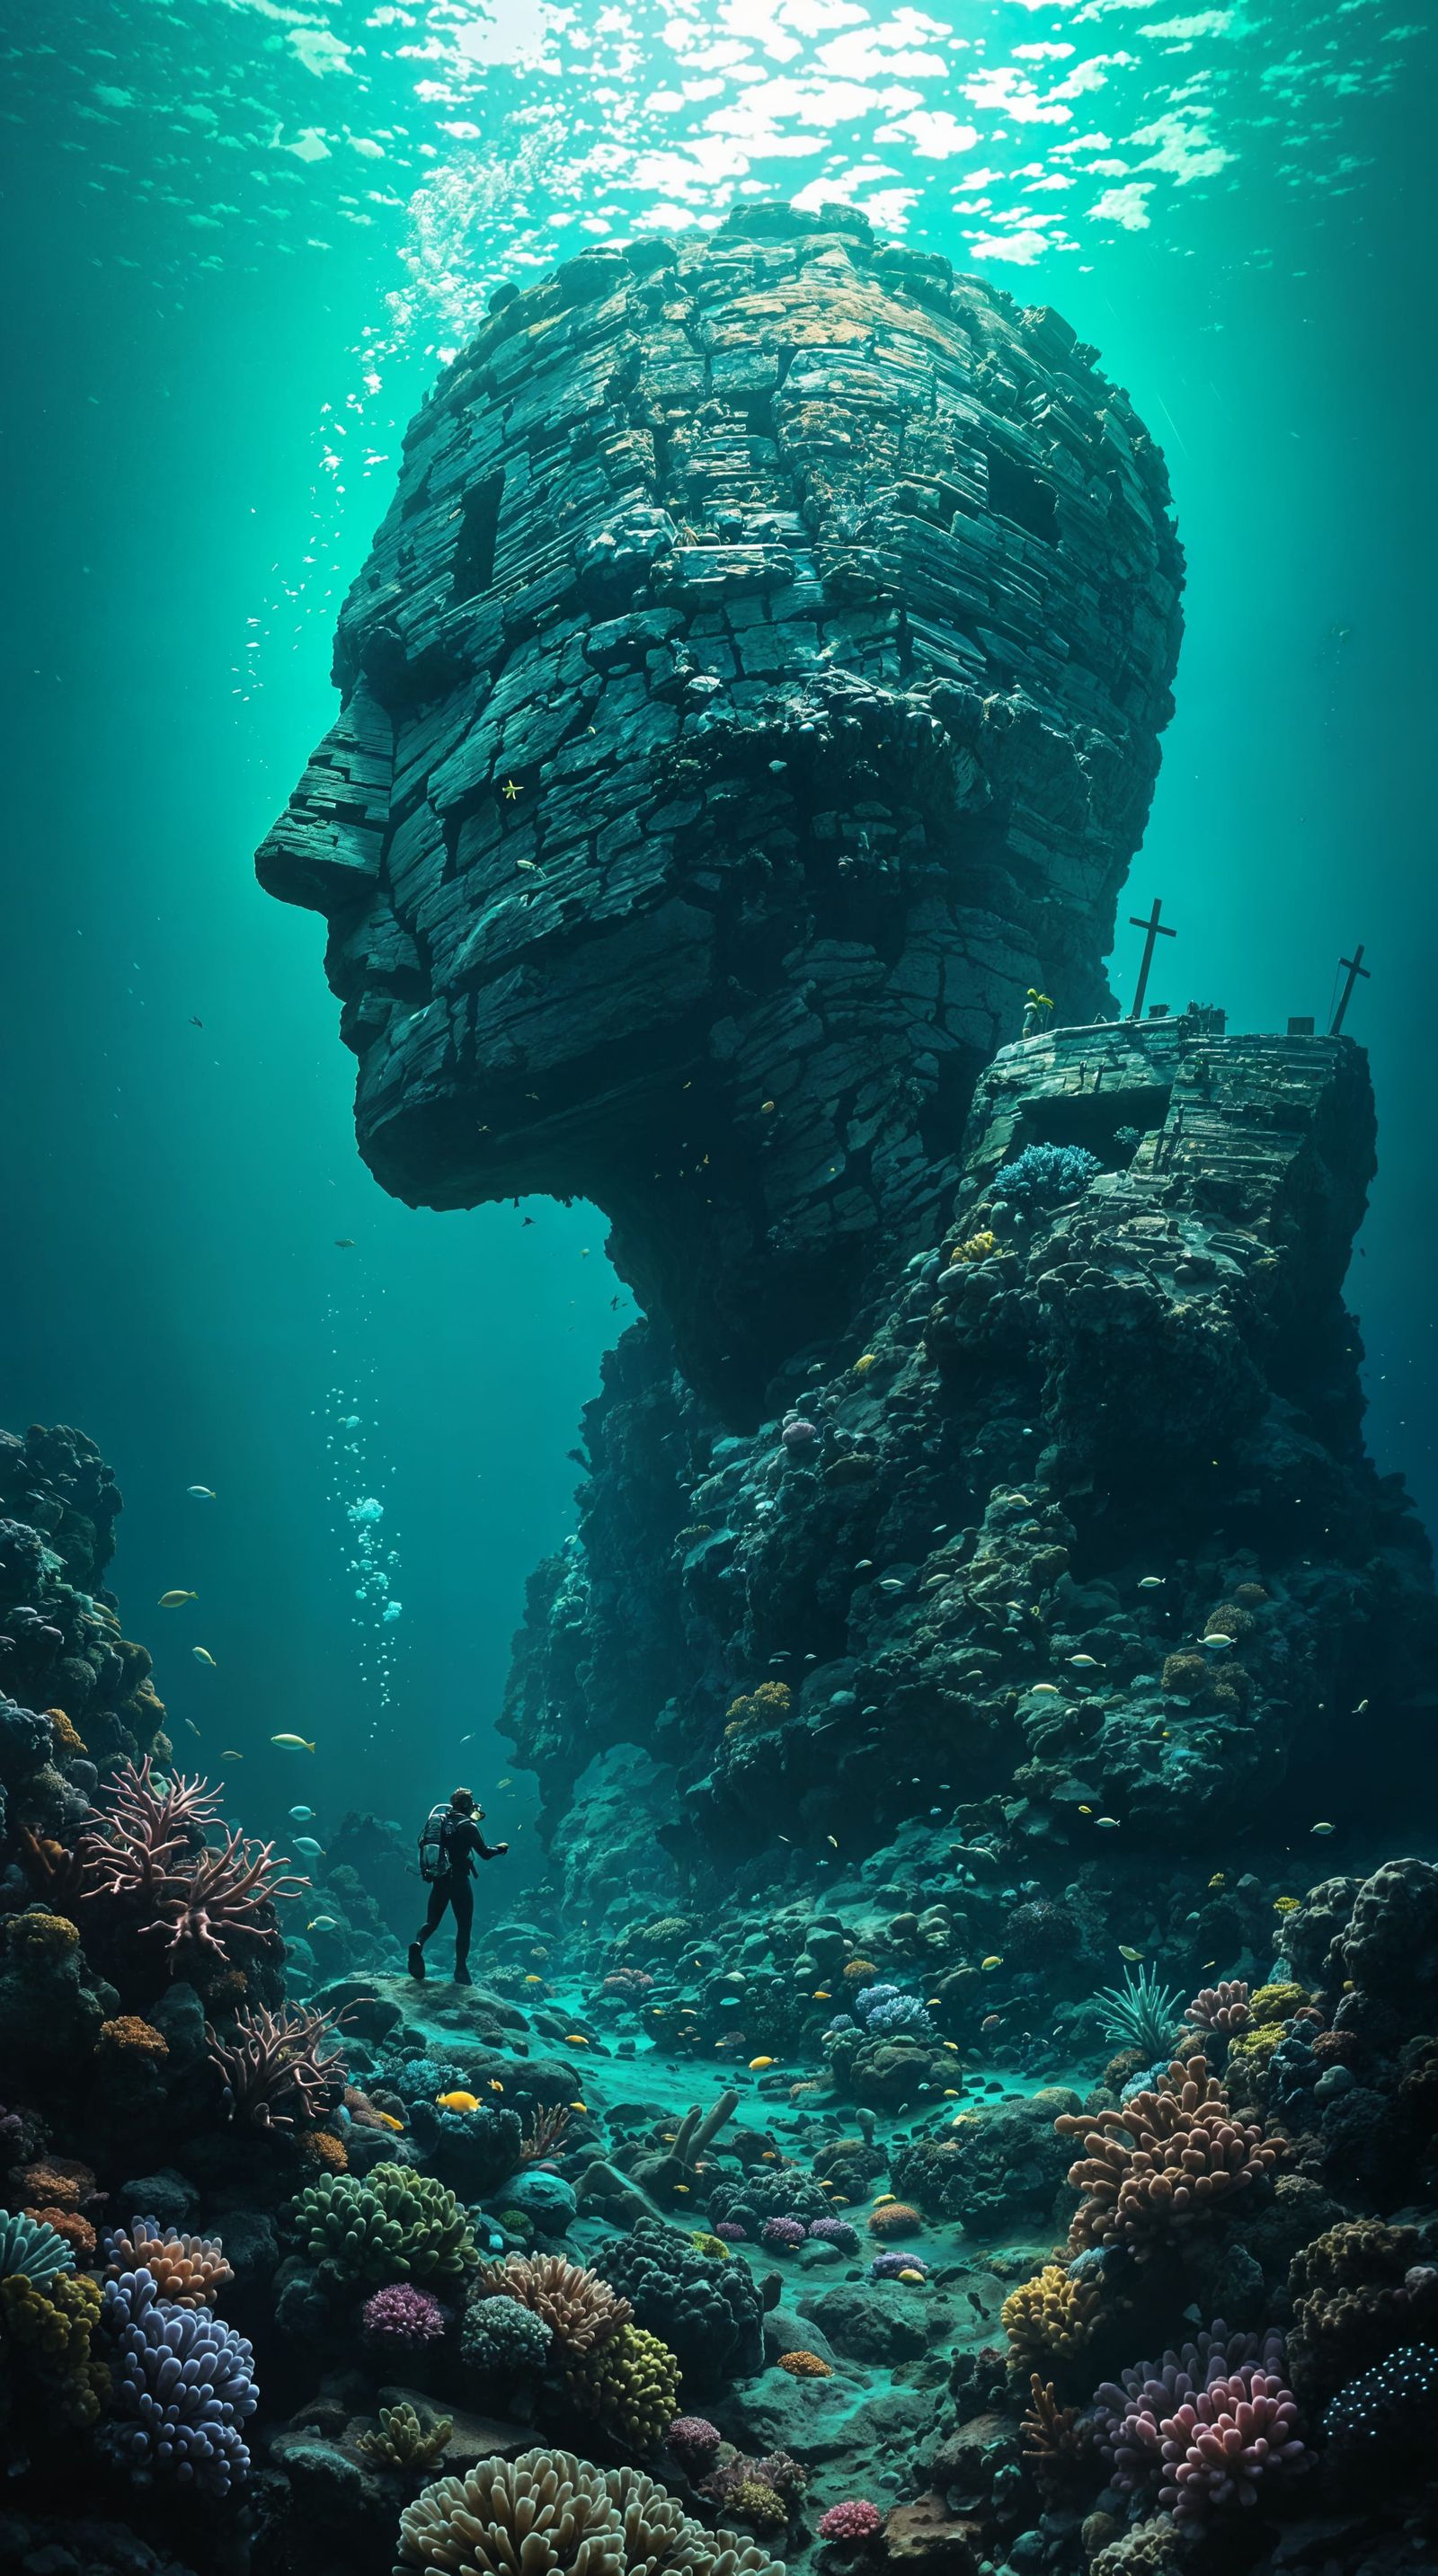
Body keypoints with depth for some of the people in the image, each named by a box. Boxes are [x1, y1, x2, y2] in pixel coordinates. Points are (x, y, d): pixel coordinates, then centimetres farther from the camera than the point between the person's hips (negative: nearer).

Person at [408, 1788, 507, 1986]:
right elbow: (484, 1853, -8)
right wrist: (500, 1848, 12)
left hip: (439, 1879, 5)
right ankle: (461, 1969, 2)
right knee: (464, 1925, 6)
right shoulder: (468, 1825, -8)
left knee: (432, 1921, 10)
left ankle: (418, 1943, -21)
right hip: (459, 1880, -5)